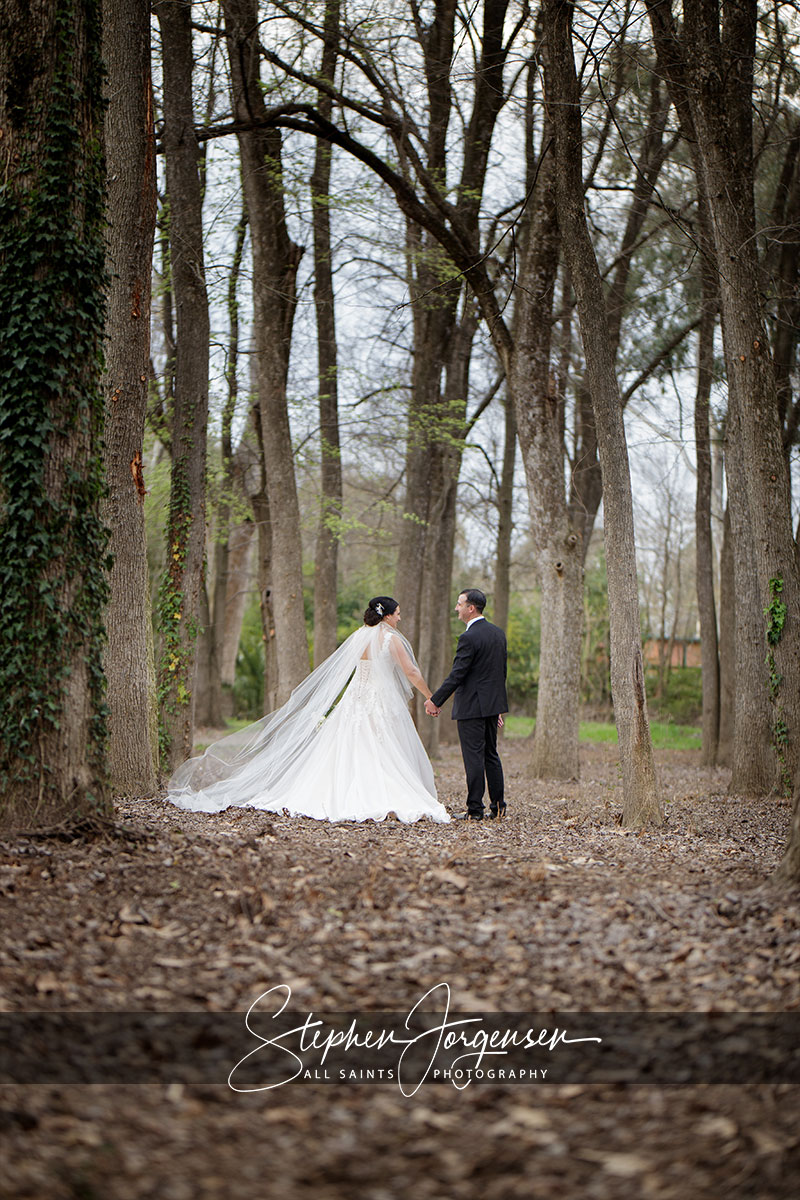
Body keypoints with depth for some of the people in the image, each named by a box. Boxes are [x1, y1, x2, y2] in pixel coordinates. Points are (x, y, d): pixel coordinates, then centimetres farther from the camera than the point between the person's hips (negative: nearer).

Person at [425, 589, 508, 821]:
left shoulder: (469, 638, -17)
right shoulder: (498, 633, 9)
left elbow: (456, 675, -18)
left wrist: (435, 701, -10)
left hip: (471, 707, -8)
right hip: (492, 705, 9)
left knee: (474, 758, -4)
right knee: (491, 755, 15)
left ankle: (475, 810, -2)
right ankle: (498, 807, 19)